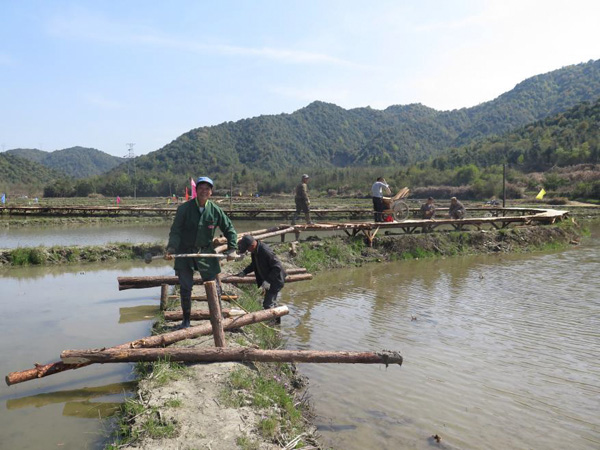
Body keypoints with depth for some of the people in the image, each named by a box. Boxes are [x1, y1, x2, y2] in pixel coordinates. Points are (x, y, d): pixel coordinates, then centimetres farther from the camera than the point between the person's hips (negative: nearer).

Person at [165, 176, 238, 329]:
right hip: (184, 253, -1)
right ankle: (186, 320, 22)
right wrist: (171, 248, -24)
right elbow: (175, 231, -9)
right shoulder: (184, 208, -9)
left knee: (214, 287, 4)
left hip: (206, 253, 1)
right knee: (185, 288, 4)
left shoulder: (215, 210, -3)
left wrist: (232, 249, -2)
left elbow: (229, 229, 7)